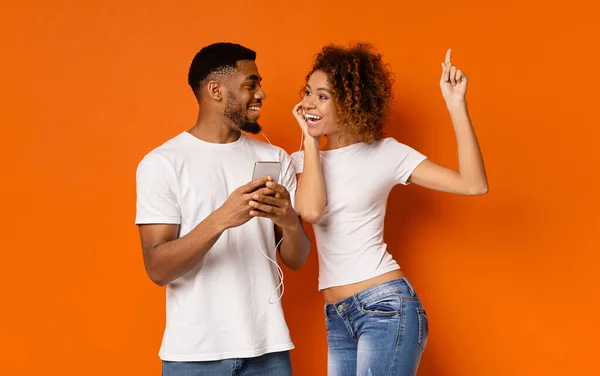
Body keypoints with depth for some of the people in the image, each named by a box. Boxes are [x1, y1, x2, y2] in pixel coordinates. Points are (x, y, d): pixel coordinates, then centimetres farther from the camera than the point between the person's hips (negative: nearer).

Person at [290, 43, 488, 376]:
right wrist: (310, 140, -5)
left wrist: (456, 105, -18)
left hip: (387, 306, -5)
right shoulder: (302, 160, 7)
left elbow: (474, 185, -11)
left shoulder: (385, 153, -4)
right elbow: (310, 211, -16)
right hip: (336, 317, 5)